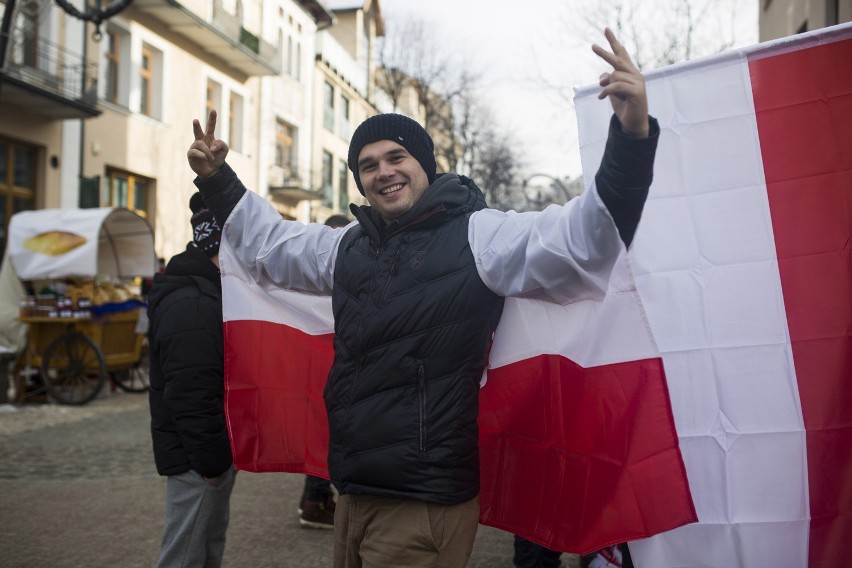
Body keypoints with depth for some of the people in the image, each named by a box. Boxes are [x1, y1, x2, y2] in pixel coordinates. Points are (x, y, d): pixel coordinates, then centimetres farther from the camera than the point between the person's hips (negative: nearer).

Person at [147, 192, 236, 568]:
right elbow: (191, 395, -27)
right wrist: (210, 462, -22)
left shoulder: (208, 292, 14)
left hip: (216, 452, 11)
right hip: (197, 459, -11)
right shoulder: (192, 304, -21)